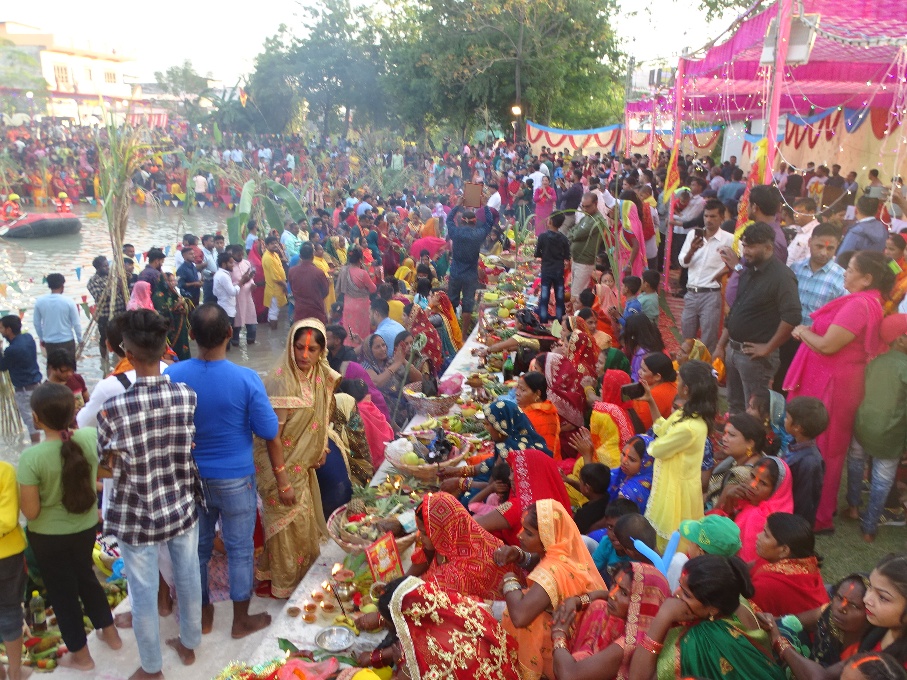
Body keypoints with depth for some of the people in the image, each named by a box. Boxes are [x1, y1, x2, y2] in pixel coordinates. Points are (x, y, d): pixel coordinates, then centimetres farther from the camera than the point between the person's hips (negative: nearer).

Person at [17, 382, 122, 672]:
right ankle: (110, 633, 42)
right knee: (85, 577, 28)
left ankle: (81, 655, 33)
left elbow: (30, 511, -20)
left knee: (62, 591, 17)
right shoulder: (91, 437, -18)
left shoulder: (31, 457, -28)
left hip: (47, 536, -4)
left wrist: (23, 490, -4)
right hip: (86, 527, 4)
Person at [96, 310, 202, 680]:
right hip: (182, 507, 3)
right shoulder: (188, 396, -16)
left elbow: (107, 463, -11)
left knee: (144, 593, 17)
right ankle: (189, 644, 46)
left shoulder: (113, 409, -24)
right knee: (188, 579, 23)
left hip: (136, 517, -3)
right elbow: (196, 449, -2)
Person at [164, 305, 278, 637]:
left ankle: (202, 615, 37)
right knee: (240, 549, 14)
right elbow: (269, 433, -13)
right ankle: (241, 620, 29)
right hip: (235, 479, -3)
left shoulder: (173, 375, -13)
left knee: (198, 547, 20)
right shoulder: (246, 379, -21)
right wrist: (280, 470, 2)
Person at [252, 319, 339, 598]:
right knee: (290, 523, 6)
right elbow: (273, 434, -25)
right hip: (280, 464, -7)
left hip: (303, 463, 7)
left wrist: (320, 448, 9)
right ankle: (286, 584, 28)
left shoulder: (319, 375, -3)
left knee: (305, 519, 20)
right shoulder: (281, 380, -26)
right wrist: (282, 481, -23)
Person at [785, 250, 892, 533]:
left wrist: (802, 331, -8)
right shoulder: (869, 302, 10)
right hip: (828, 380, 10)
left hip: (831, 385, -10)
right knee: (827, 447, 20)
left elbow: (826, 345, -25)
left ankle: (818, 517, 14)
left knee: (818, 449, 1)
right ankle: (823, 506, 35)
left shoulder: (858, 305, -24)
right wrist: (809, 331, -1)